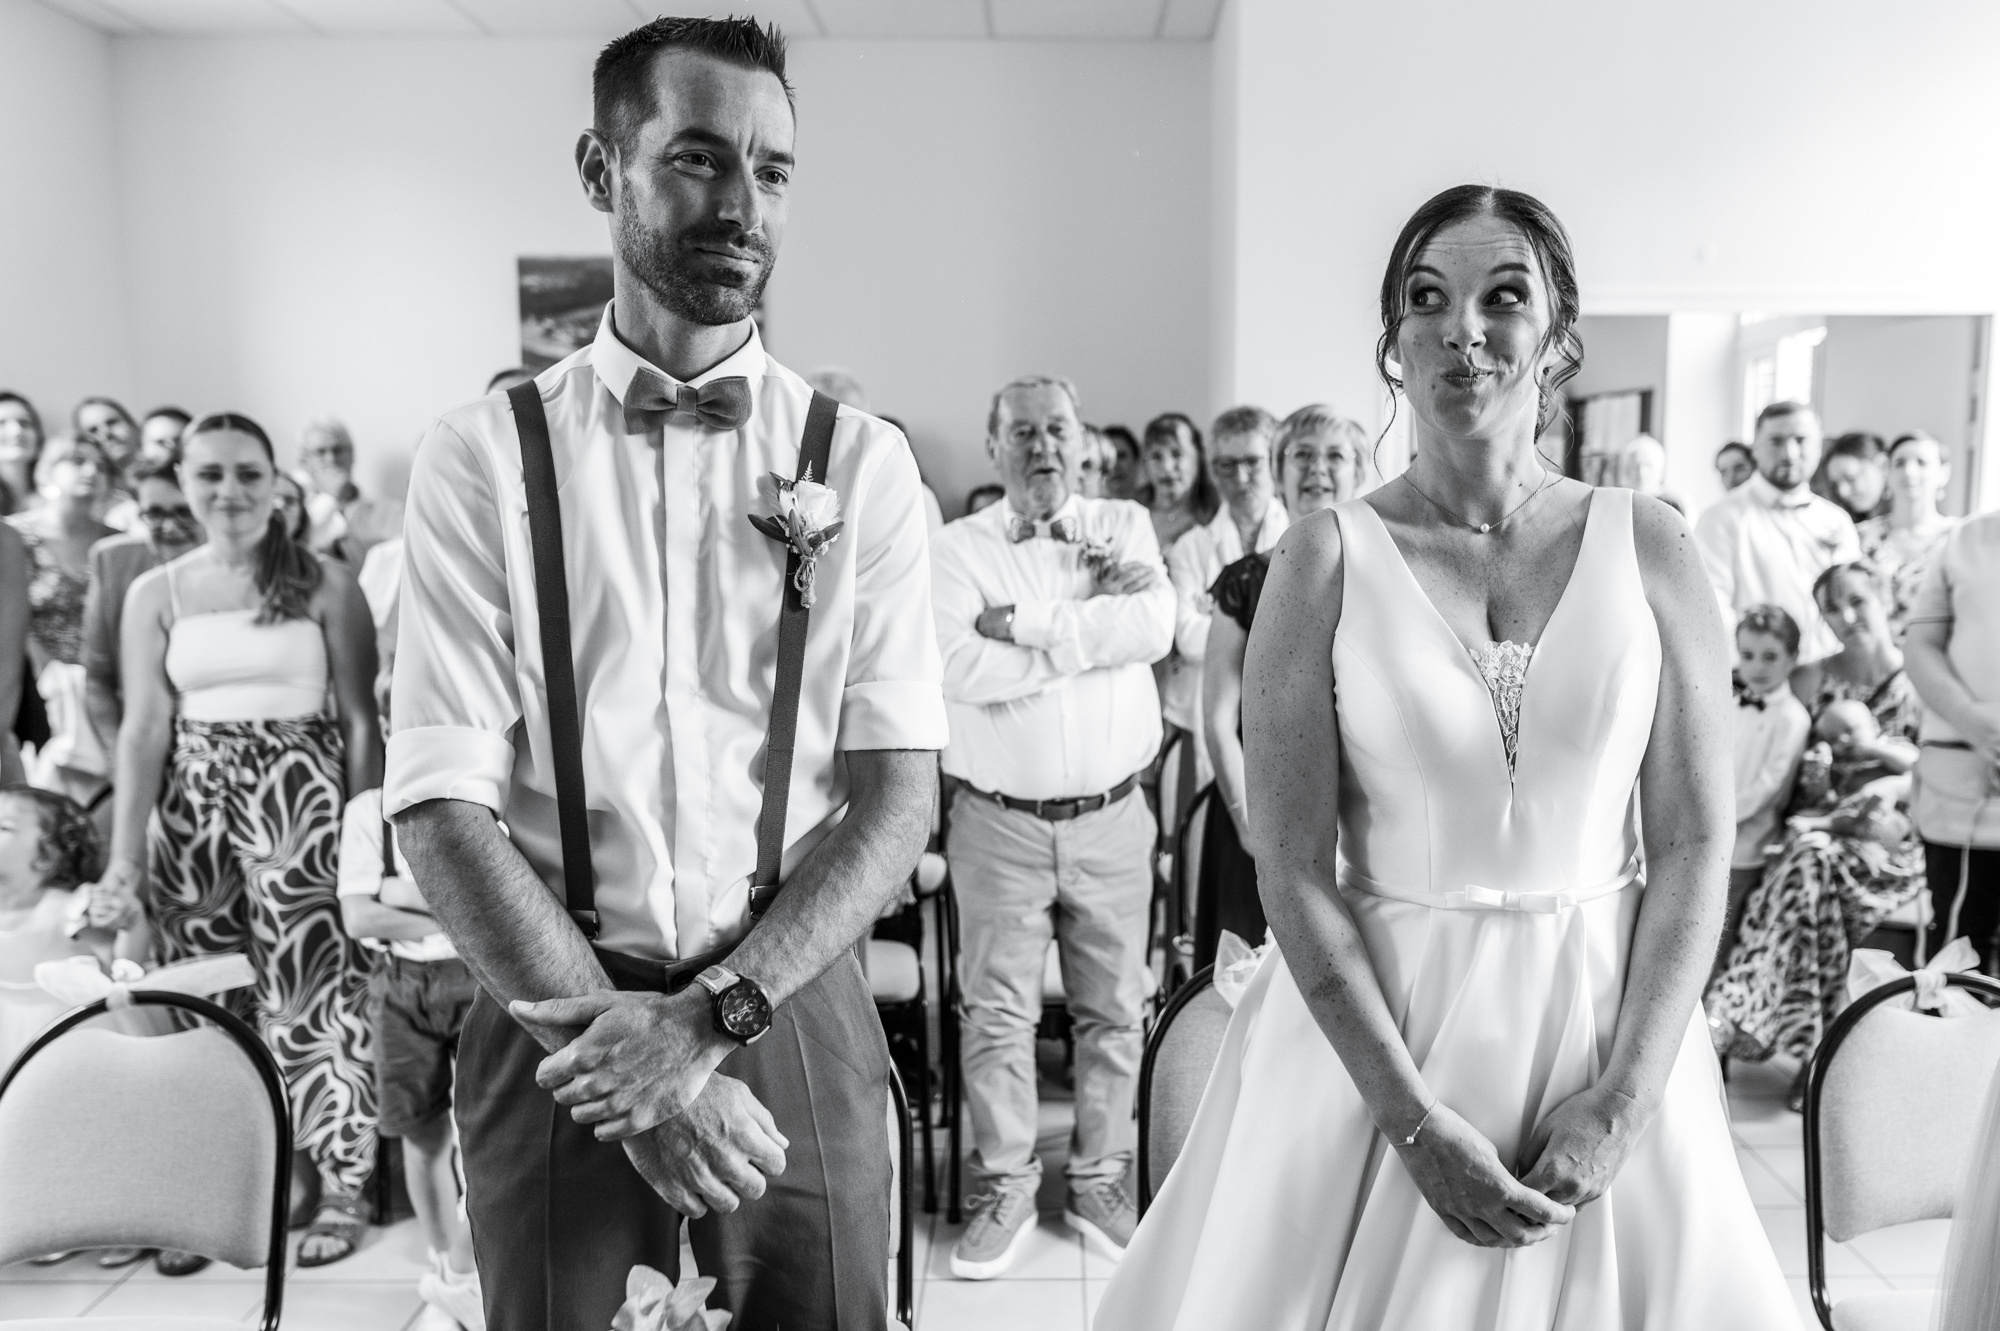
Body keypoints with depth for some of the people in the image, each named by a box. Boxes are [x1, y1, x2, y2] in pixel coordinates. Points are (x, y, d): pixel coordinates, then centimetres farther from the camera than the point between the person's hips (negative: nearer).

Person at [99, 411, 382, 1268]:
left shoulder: (325, 585, -1)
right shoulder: (155, 594, 8)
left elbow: (360, 721, -2)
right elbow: (144, 729, 3)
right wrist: (125, 855, -4)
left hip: (301, 798, -3)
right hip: (193, 808, 3)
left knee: (311, 991, -1)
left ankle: (340, 1187, 12)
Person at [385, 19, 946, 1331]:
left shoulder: (861, 461, -2)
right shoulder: (483, 456, -4)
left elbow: (899, 796, -6)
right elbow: (442, 807, -8)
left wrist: (713, 1015, -16)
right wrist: (628, 1054, -15)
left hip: (797, 1011, 1)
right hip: (556, 1016, 0)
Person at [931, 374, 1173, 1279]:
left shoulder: (1124, 525, 6)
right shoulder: (957, 549, -1)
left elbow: (1154, 628, -12)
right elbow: (956, 669, -17)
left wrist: (1024, 621, -15)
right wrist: (1094, 626, -12)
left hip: (1113, 818, 2)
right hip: (1000, 822, -1)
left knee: (1114, 1011, 11)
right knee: (997, 1013, 5)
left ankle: (1100, 1183, 28)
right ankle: (1004, 1192, 22)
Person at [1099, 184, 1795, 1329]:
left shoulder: (1647, 546, -2)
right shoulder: (1327, 557, -8)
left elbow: (1695, 842, -2)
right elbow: (1294, 866, -10)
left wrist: (1625, 1099, -9)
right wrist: (1413, 1119, -13)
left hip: (1607, 1024, 2)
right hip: (1372, 1024, -1)